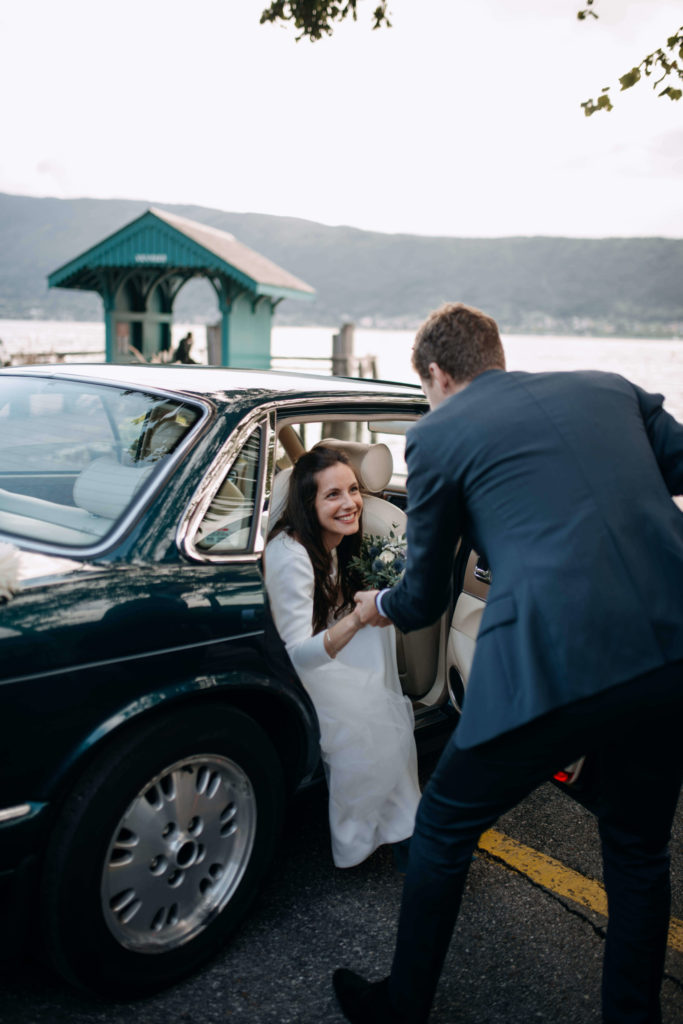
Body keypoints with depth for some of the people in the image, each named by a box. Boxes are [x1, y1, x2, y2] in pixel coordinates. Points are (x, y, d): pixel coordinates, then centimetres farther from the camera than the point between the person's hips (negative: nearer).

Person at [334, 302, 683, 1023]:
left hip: (558, 663, -5)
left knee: (444, 828, 19)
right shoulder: (608, 387, 19)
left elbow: (425, 597, 14)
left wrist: (380, 607, 36)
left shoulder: (437, 433, 8)